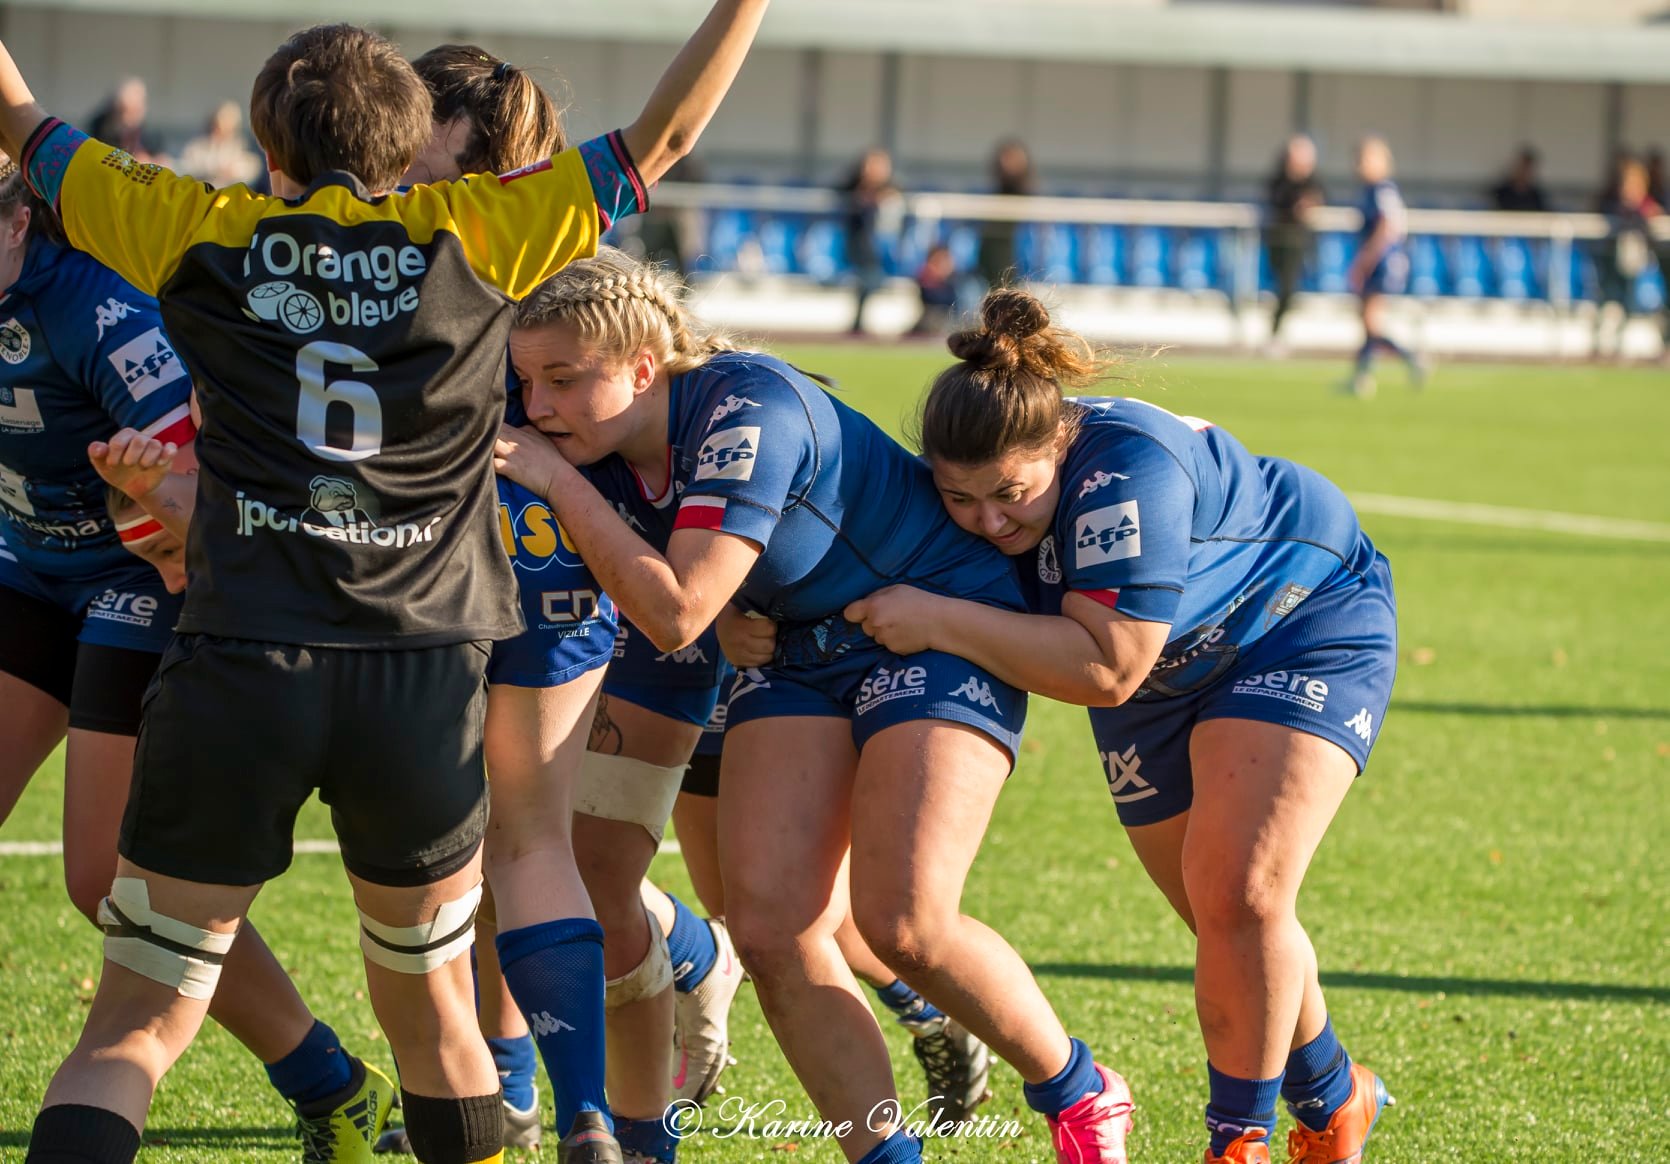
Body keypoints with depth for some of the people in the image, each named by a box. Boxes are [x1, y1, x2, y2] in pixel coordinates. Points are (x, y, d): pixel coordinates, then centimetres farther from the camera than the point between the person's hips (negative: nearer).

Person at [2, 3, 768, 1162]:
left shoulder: (207, 233, 5)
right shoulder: (466, 233, 5)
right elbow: (658, 139, 11)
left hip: (239, 669, -1)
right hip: (422, 675, 1)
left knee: (133, 1030, 2)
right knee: (429, 1002, 21)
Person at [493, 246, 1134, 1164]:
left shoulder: (749, 412, -29)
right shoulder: (604, 448, -6)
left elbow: (676, 615, -33)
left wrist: (561, 486, -29)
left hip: (941, 629, -7)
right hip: (798, 649, 7)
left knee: (903, 925, -20)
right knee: (770, 926, -12)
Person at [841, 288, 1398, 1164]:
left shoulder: (1125, 474, -41)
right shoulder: (972, 477, -20)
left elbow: (1106, 668, -44)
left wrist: (939, 622, -43)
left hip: (1306, 624, -7)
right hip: (1172, 674, 7)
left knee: (1240, 899, -21)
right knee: (1223, 928, 10)